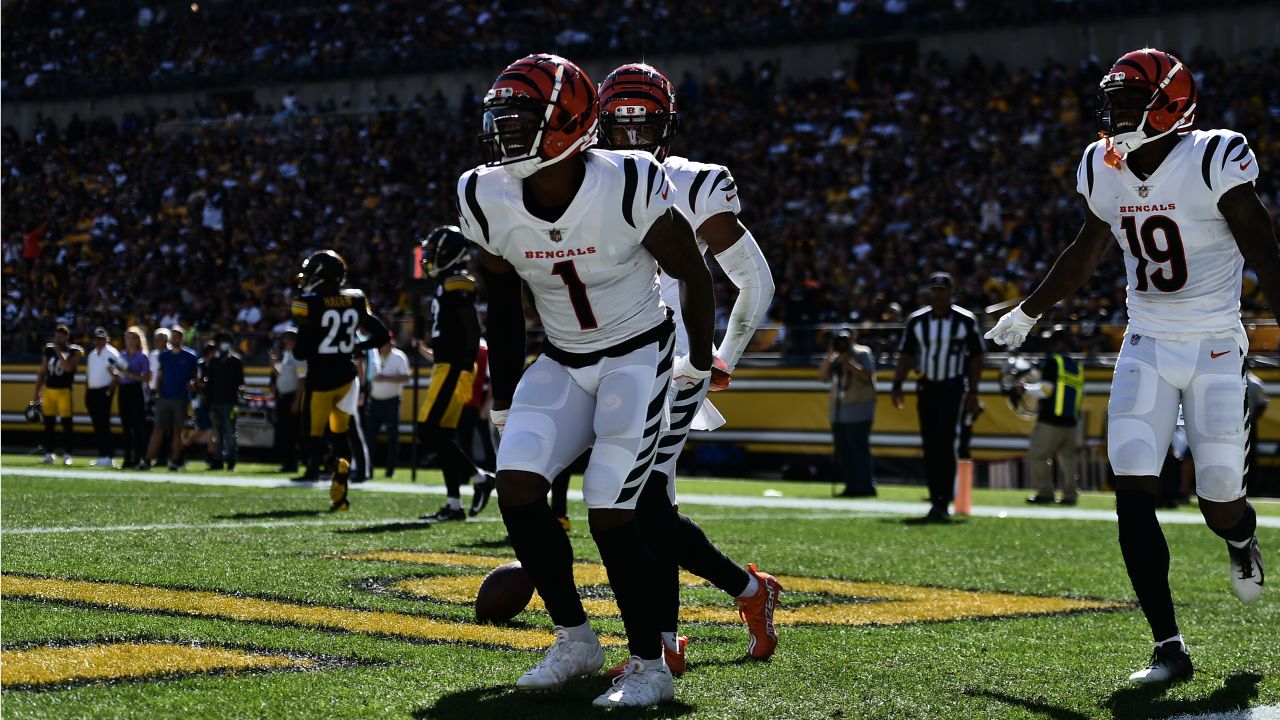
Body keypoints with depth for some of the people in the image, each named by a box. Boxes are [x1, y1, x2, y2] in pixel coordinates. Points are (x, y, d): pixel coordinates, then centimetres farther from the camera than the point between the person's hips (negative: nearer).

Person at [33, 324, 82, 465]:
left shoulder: (74, 351, -4)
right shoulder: (49, 349, 10)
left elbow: (69, 368, -22)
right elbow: (42, 372, 14)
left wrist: (59, 352, -17)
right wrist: (36, 393, 12)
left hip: (64, 391, -5)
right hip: (48, 390, 5)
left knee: (67, 424, -3)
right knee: (48, 424, 6)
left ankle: (68, 455, 4)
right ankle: (49, 454, 13)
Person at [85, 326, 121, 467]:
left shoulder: (111, 354, -6)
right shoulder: (92, 354, 17)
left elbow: (116, 376, -10)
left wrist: (109, 391, -16)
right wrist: (86, 394, 14)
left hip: (104, 392, -7)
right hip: (92, 392, 8)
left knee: (103, 424, -11)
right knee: (97, 425, 8)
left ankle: (107, 456, -10)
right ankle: (101, 456, 12)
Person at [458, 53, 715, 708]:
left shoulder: (629, 187, -24)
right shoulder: (488, 201, -10)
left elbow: (692, 274, -7)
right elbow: (502, 303, 8)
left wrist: (700, 365, 6)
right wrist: (505, 400, 12)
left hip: (639, 355, -5)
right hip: (563, 363, 5)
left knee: (610, 515, -15)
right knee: (516, 485, -13)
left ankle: (650, 667, 2)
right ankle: (574, 639, 5)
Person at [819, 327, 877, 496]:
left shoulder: (862, 353, -2)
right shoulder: (836, 357, 15)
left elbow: (866, 377, -15)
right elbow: (823, 376, 5)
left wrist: (848, 362, -17)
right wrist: (829, 355, -5)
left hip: (858, 412, -7)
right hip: (839, 411, 7)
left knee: (859, 449, -10)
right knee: (842, 451, 5)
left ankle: (866, 486, -8)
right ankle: (851, 486, 9)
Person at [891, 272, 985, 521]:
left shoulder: (965, 320, -3)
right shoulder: (917, 320, 3)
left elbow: (976, 357, 2)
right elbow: (905, 355, 6)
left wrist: (972, 391, -2)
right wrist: (897, 386, -4)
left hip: (953, 388, -3)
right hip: (926, 387, 3)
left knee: (945, 443, -15)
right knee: (930, 446, 4)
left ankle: (942, 503, -16)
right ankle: (936, 500, 12)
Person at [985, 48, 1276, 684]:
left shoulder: (1214, 162, -16)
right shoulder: (1104, 169, 1)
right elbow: (1088, 251, 19)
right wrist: (1027, 313, 28)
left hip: (1214, 347, -4)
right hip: (1147, 346, 4)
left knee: (1220, 505, 0)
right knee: (1132, 494, -11)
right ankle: (1169, 648, -6)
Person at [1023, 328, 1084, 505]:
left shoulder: (1053, 361, -7)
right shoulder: (1077, 365, 14)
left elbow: (1045, 390, -14)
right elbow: (1080, 396, 18)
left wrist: (1026, 389, 0)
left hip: (1050, 420, -7)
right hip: (1070, 421, 7)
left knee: (1038, 455, -1)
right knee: (1068, 457, 13)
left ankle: (1045, 492, -6)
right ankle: (1070, 494, 9)